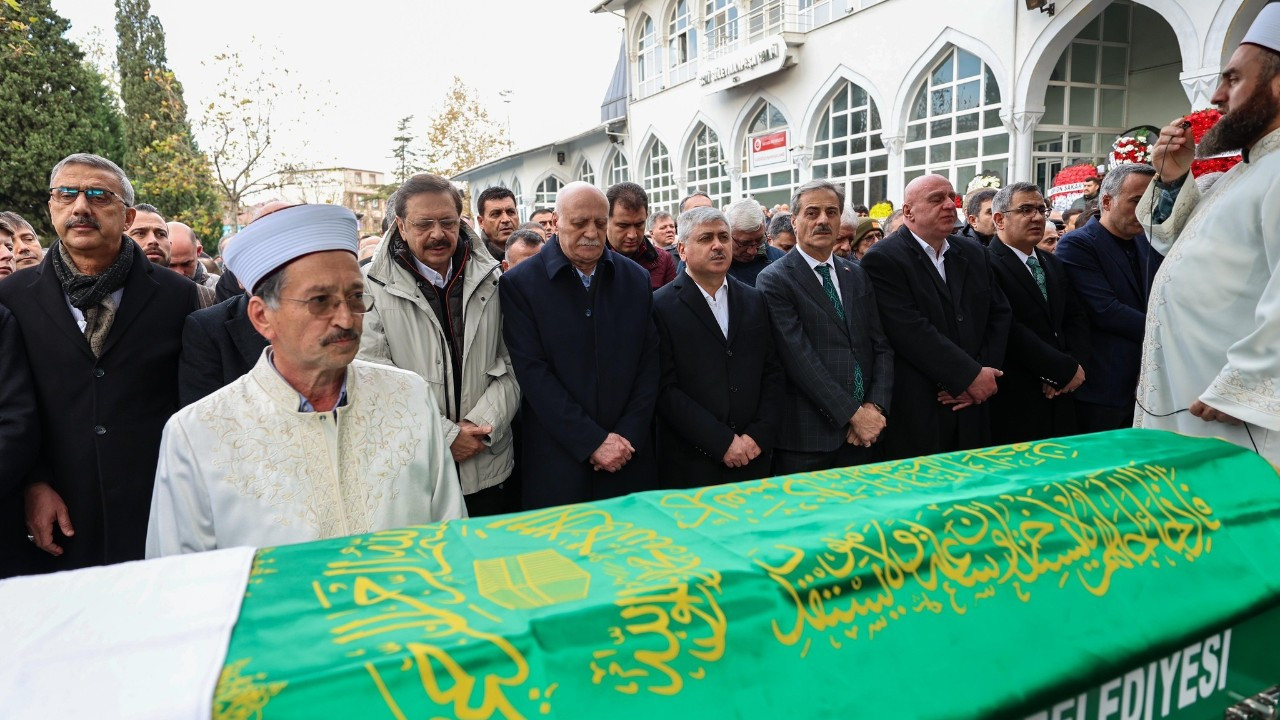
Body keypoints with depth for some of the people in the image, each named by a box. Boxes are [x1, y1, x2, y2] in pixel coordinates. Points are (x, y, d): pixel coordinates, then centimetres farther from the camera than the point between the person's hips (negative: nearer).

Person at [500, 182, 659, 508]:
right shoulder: (520, 283, -5)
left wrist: (628, 435, -6)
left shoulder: (636, 279, 6)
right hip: (557, 462, -2)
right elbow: (533, 372, -11)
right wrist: (593, 442, -14)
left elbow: (650, 362, 4)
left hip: (629, 456, 3)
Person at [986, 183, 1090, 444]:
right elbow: (1009, 329, -19)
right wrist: (1065, 369, -14)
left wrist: (1073, 363, -5)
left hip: (1059, 398, 7)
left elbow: (1076, 319, 14)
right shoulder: (987, 264, -11)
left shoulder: (1054, 263, 17)